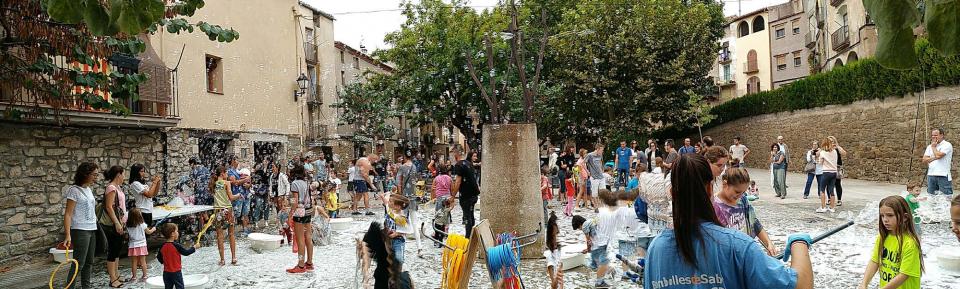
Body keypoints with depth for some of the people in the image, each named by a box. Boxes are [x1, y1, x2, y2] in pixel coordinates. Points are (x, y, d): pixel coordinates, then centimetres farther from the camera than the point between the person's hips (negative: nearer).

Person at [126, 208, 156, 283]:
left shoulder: (128, 226, -5)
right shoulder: (142, 224, -8)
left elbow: (128, 234, 5)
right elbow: (148, 232, 6)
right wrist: (153, 229, 25)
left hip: (132, 245, 1)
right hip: (141, 245, -1)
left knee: (134, 262, 8)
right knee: (143, 261, 5)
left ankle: (134, 277, 14)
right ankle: (144, 276, 10)